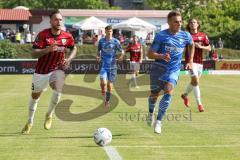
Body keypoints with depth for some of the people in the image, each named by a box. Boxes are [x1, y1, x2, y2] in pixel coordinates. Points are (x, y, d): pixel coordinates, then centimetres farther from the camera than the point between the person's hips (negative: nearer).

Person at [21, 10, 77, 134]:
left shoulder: (67, 36, -7)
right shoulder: (43, 35, -16)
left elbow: (74, 48, 14)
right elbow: (34, 54, -20)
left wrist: (69, 59, -5)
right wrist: (47, 49, -36)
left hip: (57, 69, 0)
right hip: (41, 71, 0)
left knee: (58, 90, -28)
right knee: (35, 96, 13)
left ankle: (49, 115, 0)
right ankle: (30, 122, 37)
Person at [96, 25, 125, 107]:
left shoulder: (116, 41, -1)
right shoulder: (101, 41, 4)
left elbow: (122, 51, 3)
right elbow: (98, 51, 16)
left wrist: (121, 56, -17)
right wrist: (98, 56, -3)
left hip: (112, 66, 0)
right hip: (103, 66, 0)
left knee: (110, 84, 6)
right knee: (103, 83, -20)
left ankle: (107, 101, 23)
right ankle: (104, 94, 11)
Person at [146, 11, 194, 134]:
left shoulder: (185, 36, 1)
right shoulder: (161, 35, -8)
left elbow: (191, 45, 26)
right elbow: (150, 54, -8)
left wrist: (190, 61, 19)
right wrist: (161, 56, -27)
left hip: (174, 70, 1)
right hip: (158, 68, -1)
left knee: (168, 91, -23)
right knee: (154, 95, 9)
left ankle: (158, 121, -17)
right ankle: (151, 113, 43)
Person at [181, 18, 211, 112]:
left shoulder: (203, 36, 5)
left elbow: (209, 48, 3)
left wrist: (201, 46, -13)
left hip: (200, 61, 5)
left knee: (194, 81, 18)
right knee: (195, 81, -16)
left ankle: (185, 95, 44)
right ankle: (199, 103, -14)